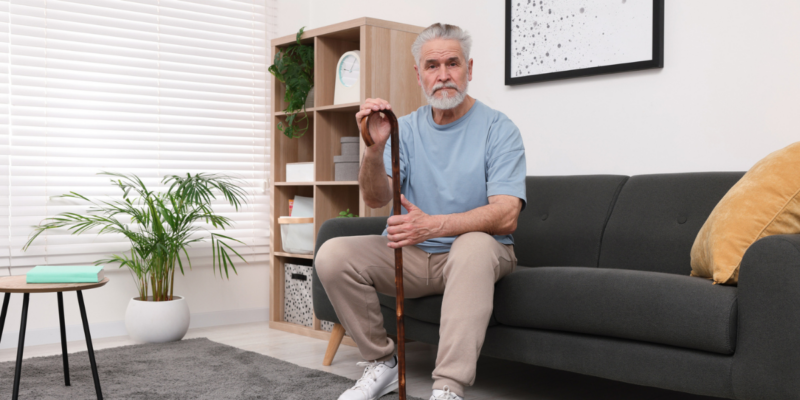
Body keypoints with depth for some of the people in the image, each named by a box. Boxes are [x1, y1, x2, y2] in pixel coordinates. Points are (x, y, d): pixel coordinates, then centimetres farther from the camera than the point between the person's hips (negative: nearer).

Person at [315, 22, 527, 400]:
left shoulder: (498, 128, -7)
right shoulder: (405, 128, 5)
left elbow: (506, 215, -20)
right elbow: (376, 199, -7)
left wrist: (434, 224, -35)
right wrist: (375, 148, -28)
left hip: (477, 253, -4)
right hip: (410, 255, 4)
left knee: (475, 243, -38)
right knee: (332, 254, -17)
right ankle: (380, 362, -1)